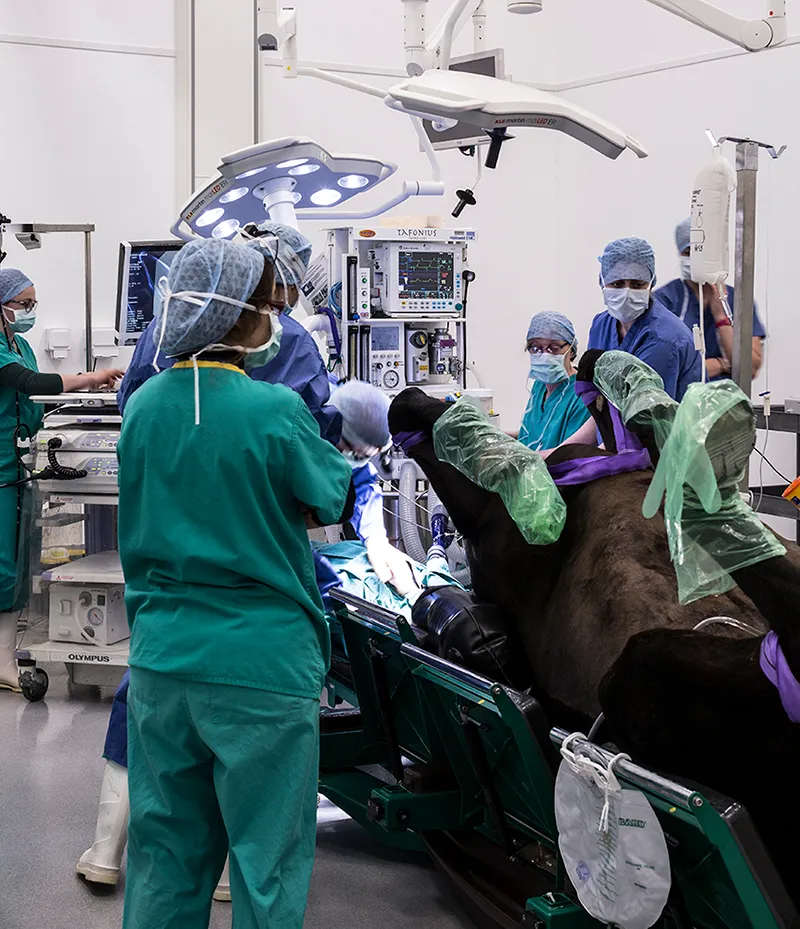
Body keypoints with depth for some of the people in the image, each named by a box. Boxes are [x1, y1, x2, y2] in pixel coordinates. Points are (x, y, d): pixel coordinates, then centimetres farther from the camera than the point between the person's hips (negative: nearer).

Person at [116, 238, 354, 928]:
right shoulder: (276, 411, -15)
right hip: (261, 664, -5)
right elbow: (336, 497, 0)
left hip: (160, 659, 6)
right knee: (268, 859, 8)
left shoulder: (143, 405, 2)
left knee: (166, 854, 17)